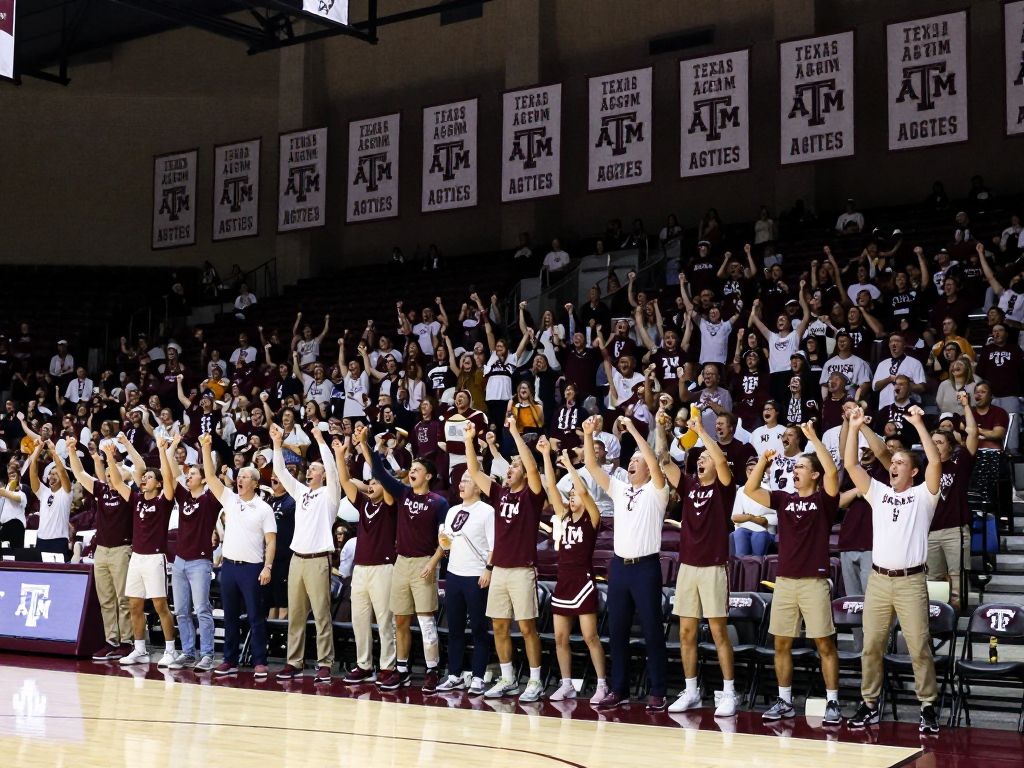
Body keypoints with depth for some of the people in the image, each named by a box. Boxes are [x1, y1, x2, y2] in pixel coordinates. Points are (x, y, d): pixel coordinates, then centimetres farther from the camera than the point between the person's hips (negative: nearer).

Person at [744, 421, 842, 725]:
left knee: (825, 644, -1)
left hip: (814, 581, -5)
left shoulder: (824, 500, -1)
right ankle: (784, 701, 17)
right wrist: (764, 460, -4)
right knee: (781, 644, 8)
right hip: (784, 581, 5)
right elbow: (750, 490, 5)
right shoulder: (783, 499, 11)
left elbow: (832, 472, -19)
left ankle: (832, 703, 6)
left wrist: (813, 437, -18)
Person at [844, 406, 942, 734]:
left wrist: (919, 424, -14)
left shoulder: (923, 495, 4)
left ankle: (928, 707, 7)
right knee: (871, 646, 6)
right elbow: (851, 465, 6)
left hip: (911, 581, -4)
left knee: (920, 648, -2)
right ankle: (869, 704, 15)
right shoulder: (878, 493, 14)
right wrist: (854, 429, -1)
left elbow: (935, 462, -12)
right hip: (878, 580, 4)